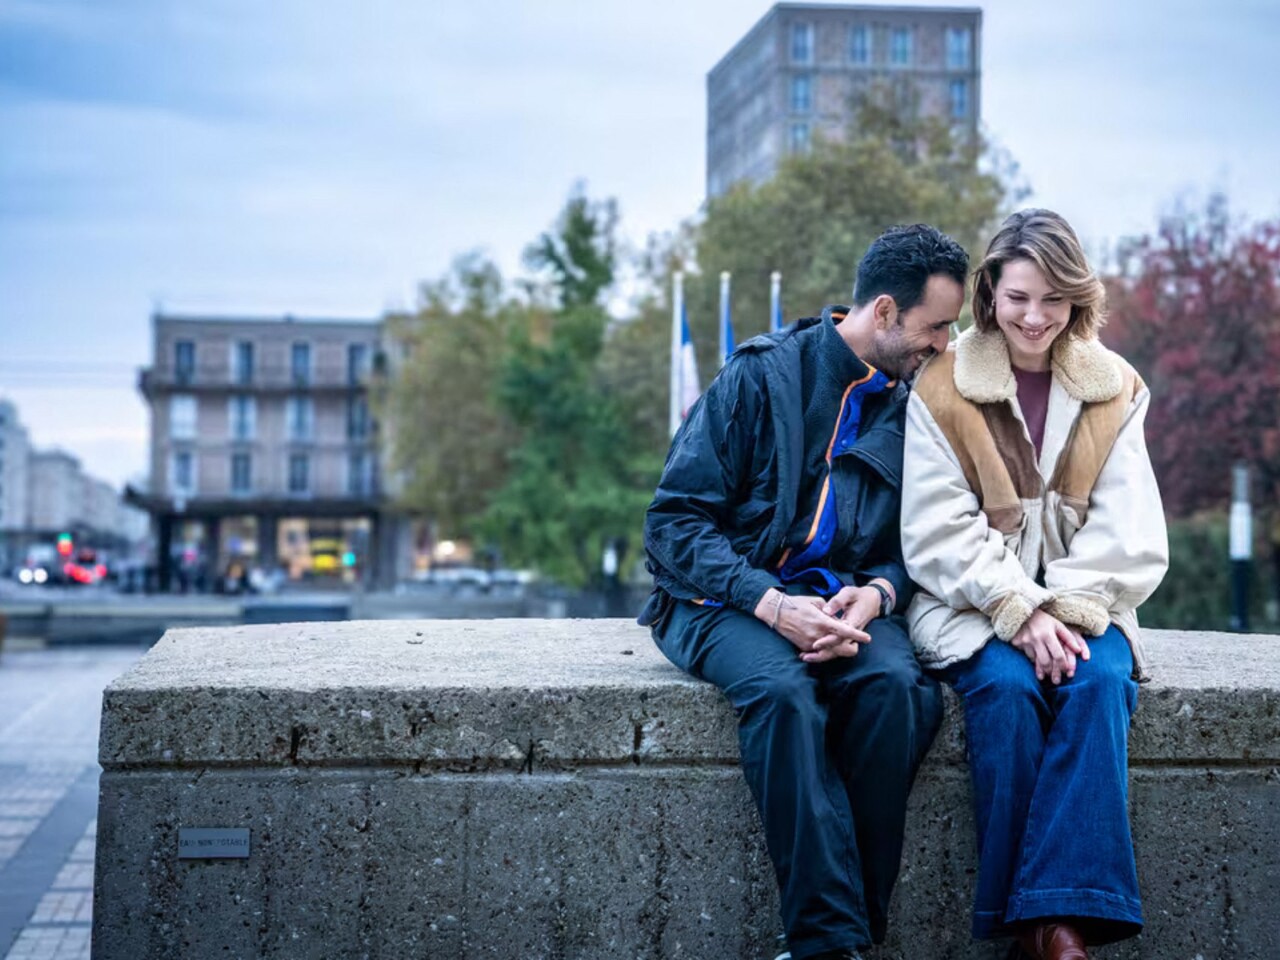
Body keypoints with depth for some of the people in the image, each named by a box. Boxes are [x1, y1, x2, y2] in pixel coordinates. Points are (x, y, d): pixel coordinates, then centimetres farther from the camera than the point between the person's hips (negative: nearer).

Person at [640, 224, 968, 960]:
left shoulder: (913, 402, 9)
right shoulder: (764, 373, -5)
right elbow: (675, 521, -8)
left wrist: (875, 594, -14)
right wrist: (773, 605, -21)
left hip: (845, 598, 3)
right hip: (731, 597, -3)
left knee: (895, 685, -30)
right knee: (784, 692, -36)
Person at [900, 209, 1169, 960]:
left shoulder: (1115, 391, 10)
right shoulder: (943, 390, 2)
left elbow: (1128, 532, 2)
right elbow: (941, 532, -6)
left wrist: (1068, 610, -15)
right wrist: (1019, 613, -19)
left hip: (1080, 606, 2)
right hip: (973, 603, -2)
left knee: (1102, 682, -30)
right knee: (1007, 687, -32)